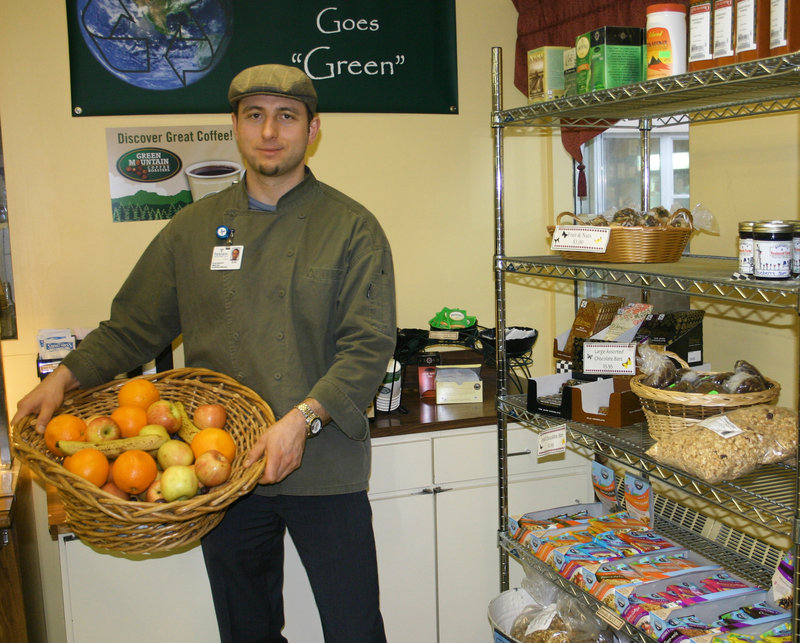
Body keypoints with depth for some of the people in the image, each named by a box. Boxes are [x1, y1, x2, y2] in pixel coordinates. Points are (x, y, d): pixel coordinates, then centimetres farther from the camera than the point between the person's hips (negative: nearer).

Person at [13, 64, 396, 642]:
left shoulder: (352, 228, -4)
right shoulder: (195, 228, 6)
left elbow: (370, 345, -11)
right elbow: (135, 325, 13)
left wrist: (304, 418, -23)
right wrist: (66, 377, 1)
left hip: (324, 468, -2)